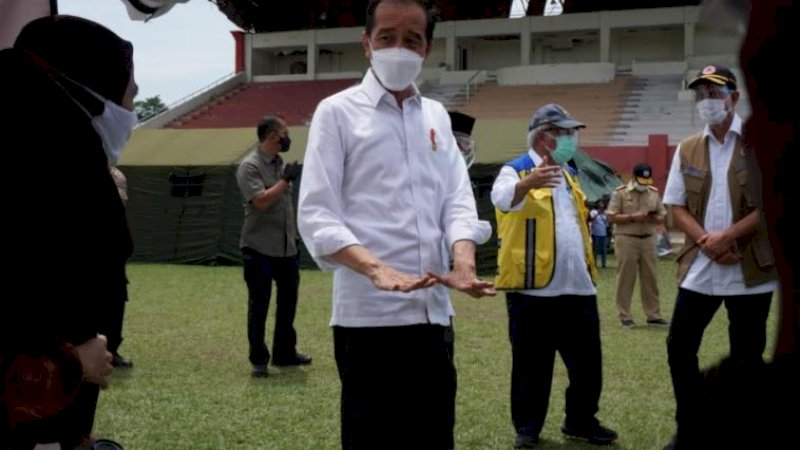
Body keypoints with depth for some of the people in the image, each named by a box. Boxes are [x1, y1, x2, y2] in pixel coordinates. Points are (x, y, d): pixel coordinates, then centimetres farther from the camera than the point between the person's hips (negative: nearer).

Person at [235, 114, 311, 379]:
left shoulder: (281, 164, 11)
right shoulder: (250, 166, -13)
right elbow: (262, 201, -24)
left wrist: (294, 236, 17)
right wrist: (286, 179, -17)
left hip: (286, 248, 8)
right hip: (260, 249, -8)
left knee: (288, 301, 13)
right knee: (259, 306, 0)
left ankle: (284, 352, 26)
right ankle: (259, 360, 7)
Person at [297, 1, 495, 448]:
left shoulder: (437, 115, 15)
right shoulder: (338, 112, 0)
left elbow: (457, 198, 9)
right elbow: (317, 215, -8)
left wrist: (463, 263, -13)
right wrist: (376, 269, -25)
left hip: (434, 311, 5)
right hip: (369, 314, -5)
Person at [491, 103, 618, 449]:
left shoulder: (569, 172, 17)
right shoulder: (517, 171, -7)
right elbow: (504, 198, -32)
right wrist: (528, 183, -53)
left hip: (578, 287, 7)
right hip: (533, 289, -7)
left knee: (587, 362, 11)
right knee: (532, 365, 2)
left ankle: (581, 421, 25)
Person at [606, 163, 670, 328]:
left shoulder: (654, 193, 11)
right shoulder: (620, 192, -3)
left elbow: (663, 216, 13)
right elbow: (612, 216, -8)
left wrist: (655, 218, -10)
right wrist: (632, 217, -19)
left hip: (648, 240, 5)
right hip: (626, 240, -4)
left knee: (650, 279, 5)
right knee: (625, 279, -1)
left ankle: (653, 316, 11)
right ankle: (624, 316, 6)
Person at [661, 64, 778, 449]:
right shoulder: (687, 150, 9)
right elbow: (676, 207, 6)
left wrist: (727, 237, -17)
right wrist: (705, 240, -11)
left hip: (751, 269, -4)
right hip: (699, 267, 4)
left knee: (746, 357, 4)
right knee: (679, 347, 4)